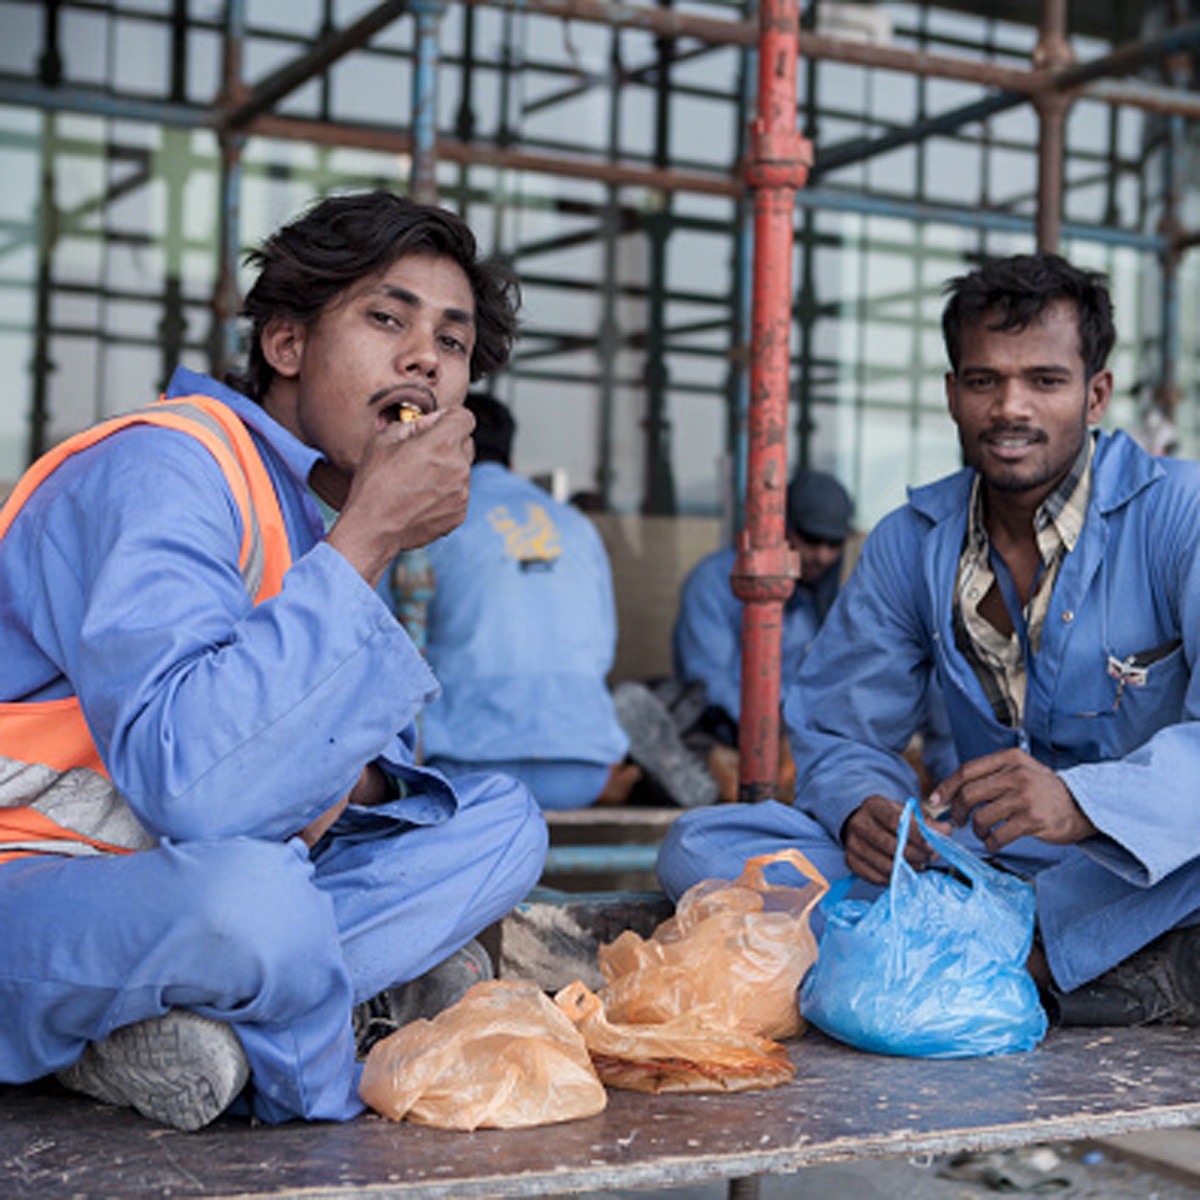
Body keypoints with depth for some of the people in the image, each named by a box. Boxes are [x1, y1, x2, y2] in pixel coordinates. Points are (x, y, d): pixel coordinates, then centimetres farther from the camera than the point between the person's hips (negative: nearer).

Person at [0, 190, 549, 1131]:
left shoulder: (335, 514, 8)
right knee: (245, 900, -39)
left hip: (188, 878, 9)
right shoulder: (165, 471, -20)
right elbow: (188, 782, -35)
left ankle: (196, 1025, -11)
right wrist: (368, 542, -27)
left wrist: (352, 778, -8)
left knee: (502, 822, 3)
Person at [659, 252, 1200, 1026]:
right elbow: (838, 728, 9)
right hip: (982, 861, 5)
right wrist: (861, 810, -16)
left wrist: (1080, 800, -41)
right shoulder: (911, 542, 6)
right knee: (702, 847, -15)